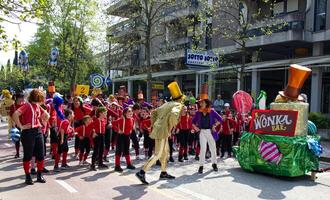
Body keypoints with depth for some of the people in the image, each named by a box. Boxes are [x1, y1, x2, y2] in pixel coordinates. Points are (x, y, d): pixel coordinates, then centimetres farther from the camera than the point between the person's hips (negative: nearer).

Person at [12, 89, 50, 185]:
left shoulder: (38, 106, 11)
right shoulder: (27, 106, -10)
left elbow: (47, 115, 26)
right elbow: (15, 114, -24)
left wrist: (42, 123, 13)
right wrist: (21, 126, -20)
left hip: (38, 132, 7)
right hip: (28, 133, -7)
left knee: (41, 155, 8)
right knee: (28, 155, 4)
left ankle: (39, 175, 21)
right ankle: (28, 177, 15)